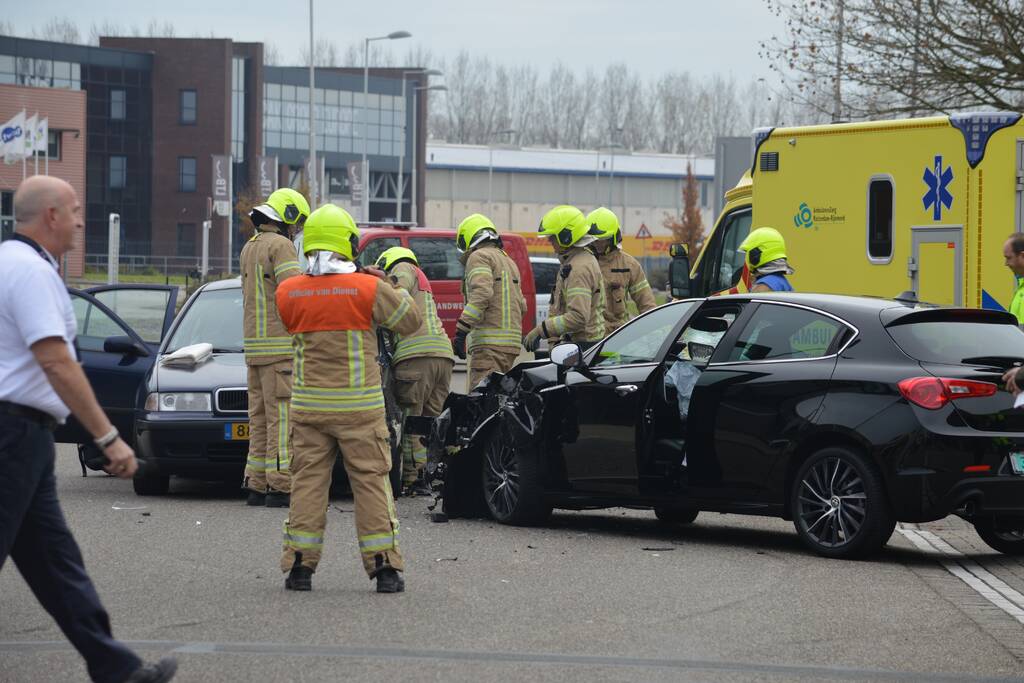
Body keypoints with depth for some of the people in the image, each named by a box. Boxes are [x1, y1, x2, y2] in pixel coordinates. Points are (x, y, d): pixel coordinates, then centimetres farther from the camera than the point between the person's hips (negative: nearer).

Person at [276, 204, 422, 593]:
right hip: (359, 407, -2)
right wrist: (388, 287, 15)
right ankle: (384, 567, 3)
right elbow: (411, 321, 1)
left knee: (308, 482, 8)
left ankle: (300, 565, 6)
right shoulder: (369, 289, -10)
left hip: (308, 406, 2)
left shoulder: (288, 292, -2)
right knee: (371, 482, 4)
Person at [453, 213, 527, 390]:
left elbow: (481, 294, -17)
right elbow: (521, 305, 27)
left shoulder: (479, 257, -1)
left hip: (489, 342, -9)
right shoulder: (509, 261, 28)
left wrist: (461, 332, -19)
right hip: (512, 342, 9)